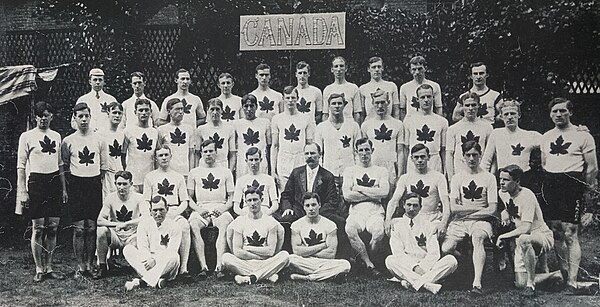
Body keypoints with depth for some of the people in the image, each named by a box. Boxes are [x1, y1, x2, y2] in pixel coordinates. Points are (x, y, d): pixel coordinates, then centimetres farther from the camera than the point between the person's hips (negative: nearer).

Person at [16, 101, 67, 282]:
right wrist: (22, 191, -9)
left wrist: (64, 189, 13)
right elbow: (21, 166, -2)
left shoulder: (56, 136, 13)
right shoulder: (27, 136, 0)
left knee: (53, 228, 5)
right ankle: (39, 269, 9)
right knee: (38, 228, -1)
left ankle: (49, 268, 15)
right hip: (36, 181, -4)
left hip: (54, 182, 4)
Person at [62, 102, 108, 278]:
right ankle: (80, 266, 6)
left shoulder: (99, 140, 7)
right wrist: (68, 188, 1)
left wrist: (98, 183, 4)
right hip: (76, 185, -1)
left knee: (92, 227, 3)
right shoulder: (68, 141, 3)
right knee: (79, 228, -1)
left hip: (95, 184, 1)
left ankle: (90, 264, 12)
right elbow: (64, 167, 6)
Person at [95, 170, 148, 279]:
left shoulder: (138, 198, -7)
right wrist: (116, 224, -25)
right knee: (101, 230, -27)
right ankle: (102, 266, -11)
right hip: (115, 236, 2)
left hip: (132, 237, -2)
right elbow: (99, 221, -10)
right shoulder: (110, 198, -1)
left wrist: (125, 224, -26)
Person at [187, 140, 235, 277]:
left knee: (225, 224, -36)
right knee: (192, 224, -34)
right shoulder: (194, 173, 19)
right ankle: (203, 266, -38)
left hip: (220, 209, -1)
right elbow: (189, 197, 15)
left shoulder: (225, 172, 18)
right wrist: (197, 209, -5)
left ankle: (219, 266, -42)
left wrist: (224, 208, -7)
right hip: (201, 210, 1)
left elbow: (231, 197, 14)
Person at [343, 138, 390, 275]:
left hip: (375, 211, 0)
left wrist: (359, 188, -3)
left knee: (379, 232, -34)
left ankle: (363, 259, -5)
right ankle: (369, 264, -17)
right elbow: (347, 195, -1)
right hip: (356, 211, 0)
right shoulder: (350, 171, 15)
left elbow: (384, 192, -5)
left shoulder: (381, 171, 16)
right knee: (350, 230, -35)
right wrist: (373, 194, -2)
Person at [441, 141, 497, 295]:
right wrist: (478, 208, -6)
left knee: (477, 238, -36)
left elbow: (492, 209, -3)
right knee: (445, 249, -21)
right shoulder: (457, 178, 9)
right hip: (458, 222, 2)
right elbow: (453, 208, -2)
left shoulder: (489, 178, 4)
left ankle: (477, 283, -41)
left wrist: (465, 212, -8)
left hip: (480, 220, -2)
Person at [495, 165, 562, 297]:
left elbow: (525, 229, -32)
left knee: (523, 239, -43)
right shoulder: (502, 193, 0)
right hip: (522, 240, 8)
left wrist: (502, 237, -22)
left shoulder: (526, 196, -23)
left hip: (543, 236, -7)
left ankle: (531, 284, -28)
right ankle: (556, 275, 20)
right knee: (520, 283, -4)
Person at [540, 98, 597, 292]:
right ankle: (564, 273, 19)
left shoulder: (582, 136, 0)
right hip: (550, 185, 5)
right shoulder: (545, 137, 15)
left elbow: (592, 168, 0)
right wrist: (548, 185, 17)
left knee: (570, 233, -10)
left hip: (572, 184, -5)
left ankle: (572, 279, -9)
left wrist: (586, 191, 0)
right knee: (556, 233, 7)